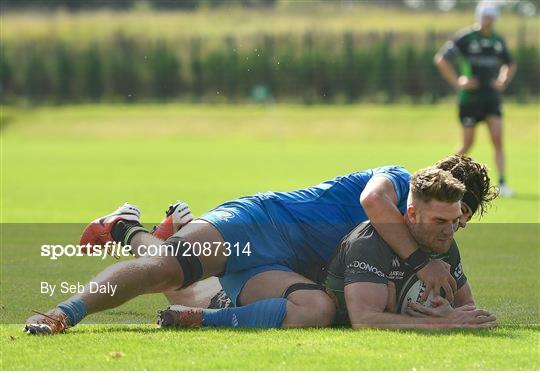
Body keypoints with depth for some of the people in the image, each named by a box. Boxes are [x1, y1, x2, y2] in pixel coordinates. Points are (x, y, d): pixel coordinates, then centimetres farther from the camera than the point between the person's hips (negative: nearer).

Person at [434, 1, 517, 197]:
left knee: (498, 139, -11)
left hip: (492, 98, 4)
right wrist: (458, 82, -10)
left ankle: (502, 183, -12)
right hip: (470, 98, -4)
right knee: (468, 144, 1)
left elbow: (510, 65, 26)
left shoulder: (498, 41, 9)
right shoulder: (465, 38, -7)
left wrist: (503, 82, 9)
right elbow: (441, 59, -7)